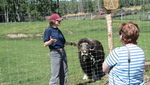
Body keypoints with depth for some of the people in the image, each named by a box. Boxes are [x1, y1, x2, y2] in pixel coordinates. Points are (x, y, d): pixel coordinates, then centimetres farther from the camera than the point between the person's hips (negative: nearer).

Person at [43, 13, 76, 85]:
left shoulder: (58, 30, 15)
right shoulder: (48, 30, -8)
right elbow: (45, 44, -14)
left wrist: (71, 43, 33)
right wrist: (51, 41, -33)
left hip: (63, 52, 8)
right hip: (55, 53, -8)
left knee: (64, 73, 13)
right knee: (55, 74, -11)